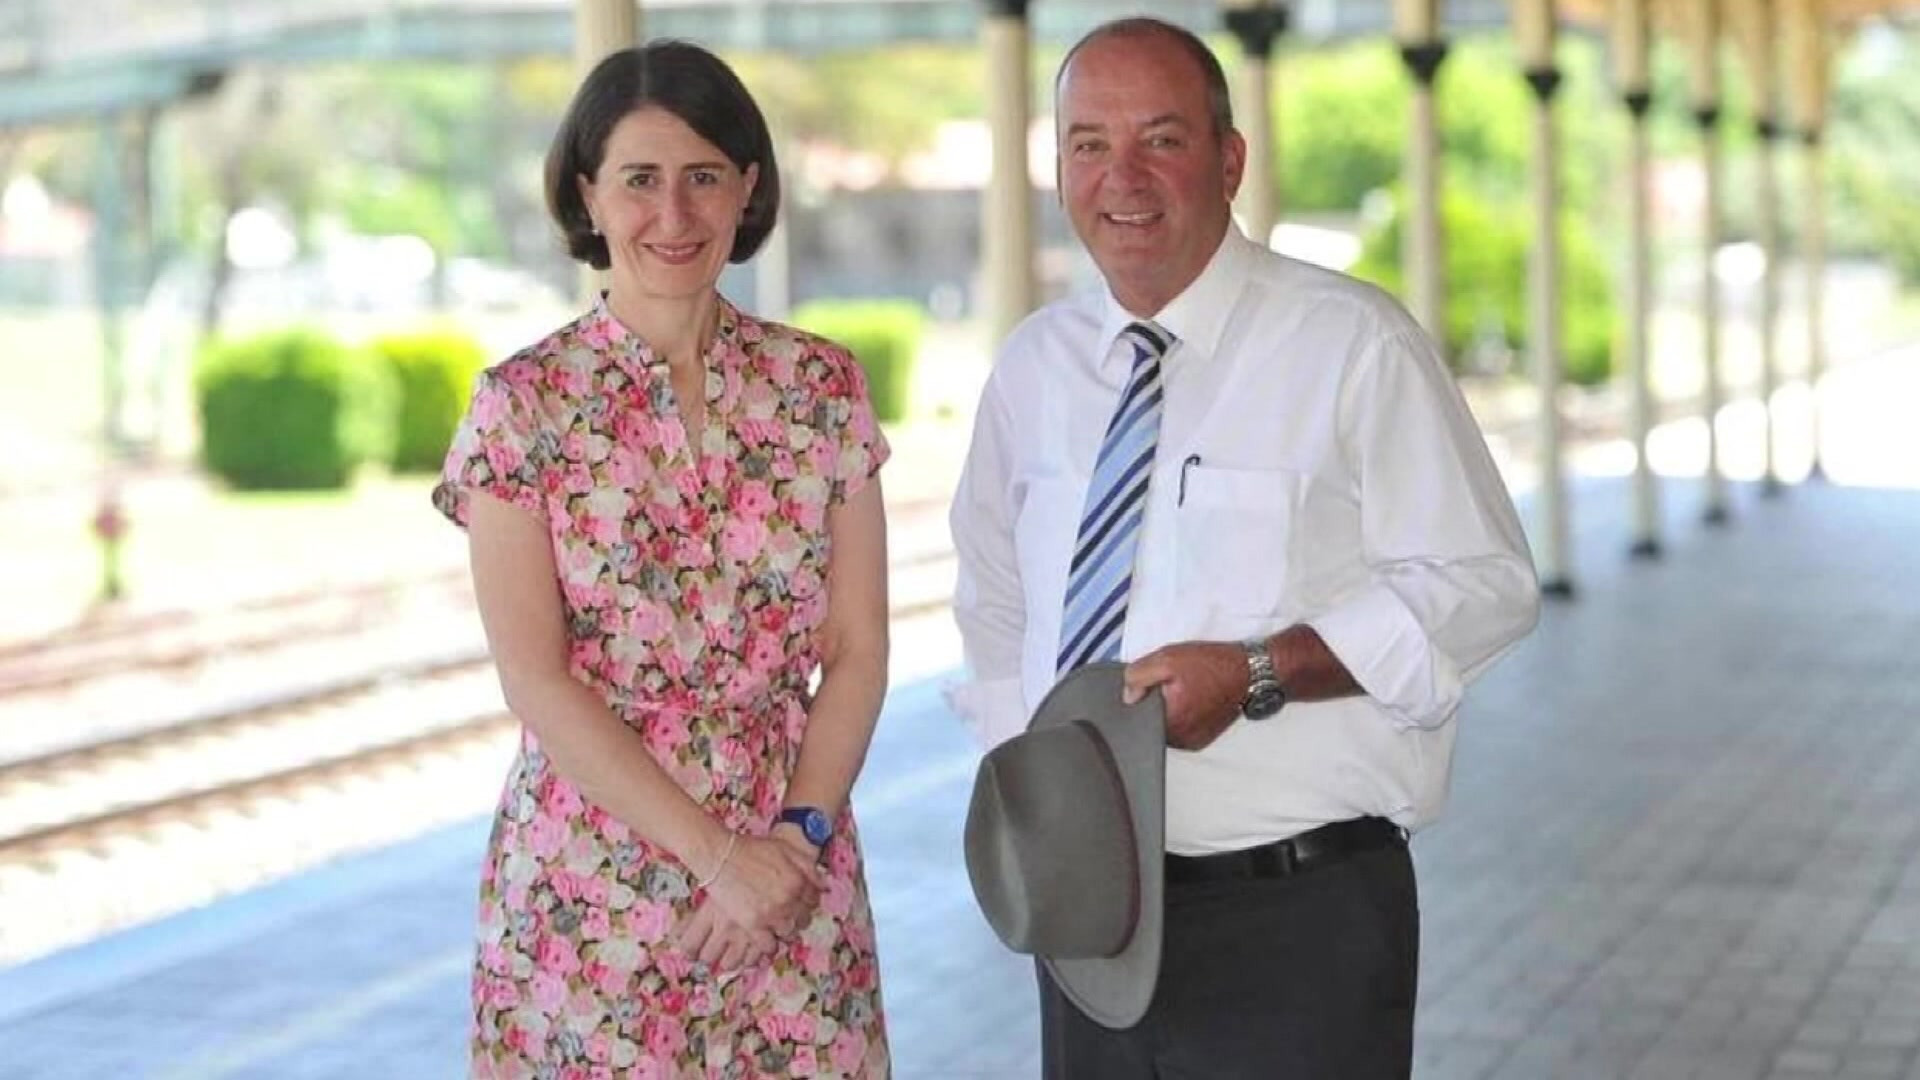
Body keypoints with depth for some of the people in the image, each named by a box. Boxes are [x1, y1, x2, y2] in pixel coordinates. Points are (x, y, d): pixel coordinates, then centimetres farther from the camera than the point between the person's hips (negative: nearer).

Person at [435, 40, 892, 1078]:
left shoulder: (822, 387, 2)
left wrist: (800, 832, -11)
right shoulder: (521, 403, -5)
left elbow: (857, 649, 2)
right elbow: (536, 682, -11)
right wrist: (717, 852, -15)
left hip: (794, 869, 2)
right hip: (590, 882, -2)